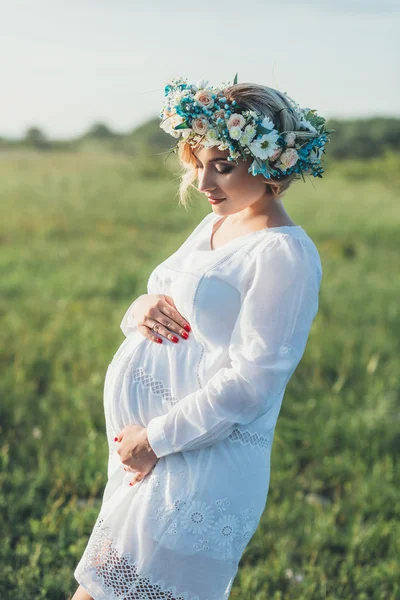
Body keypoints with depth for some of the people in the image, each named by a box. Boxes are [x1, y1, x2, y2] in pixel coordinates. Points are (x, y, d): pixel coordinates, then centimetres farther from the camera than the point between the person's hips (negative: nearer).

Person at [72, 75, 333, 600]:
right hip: (139, 451, 9)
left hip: (203, 464, -9)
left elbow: (250, 385, -20)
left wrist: (155, 439, -15)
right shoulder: (215, 225, 12)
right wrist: (141, 309, -6)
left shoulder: (285, 255, -16)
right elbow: (172, 305, 19)